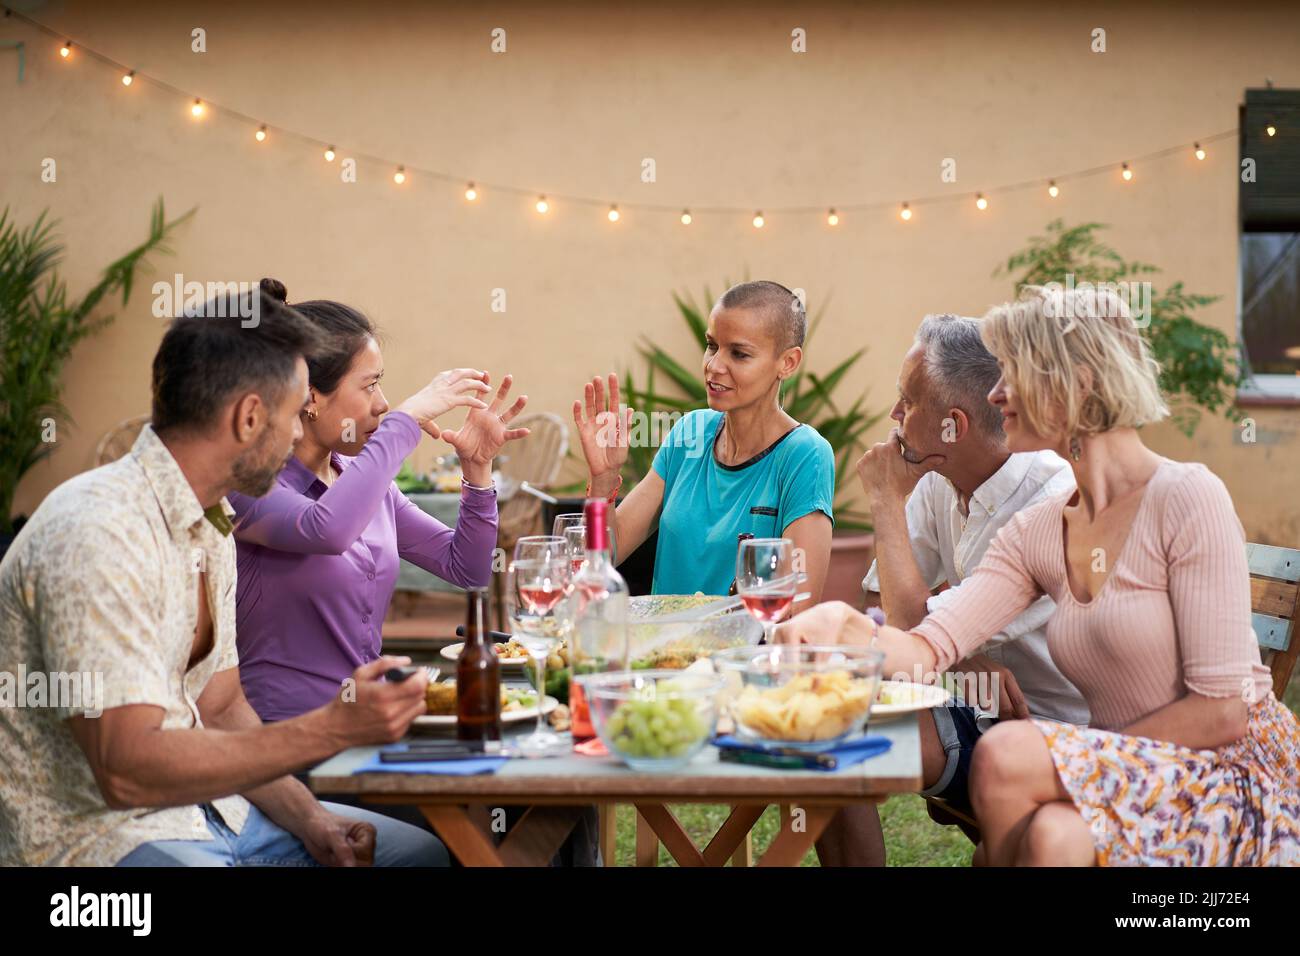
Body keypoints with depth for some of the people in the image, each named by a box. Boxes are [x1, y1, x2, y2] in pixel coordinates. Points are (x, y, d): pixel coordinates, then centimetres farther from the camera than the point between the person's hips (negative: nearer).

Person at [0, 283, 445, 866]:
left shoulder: (210, 524, 9)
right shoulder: (99, 537, -22)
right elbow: (127, 770, -27)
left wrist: (307, 817, -2)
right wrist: (333, 728, -27)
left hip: (201, 806, 9)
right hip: (98, 834, -9)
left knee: (428, 854, 8)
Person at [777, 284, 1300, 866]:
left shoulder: (1184, 498, -12)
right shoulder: (1036, 534, 8)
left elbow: (1222, 709, -14)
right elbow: (929, 648, -4)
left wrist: (1090, 760, -13)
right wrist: (845, 626, -23)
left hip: (1235, 775, -5)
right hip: (1132, 785, 5)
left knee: (1006, 756, -25)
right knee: (1050, 833, -30)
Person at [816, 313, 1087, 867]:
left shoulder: (1052, 501, -24)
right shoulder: (938, 483, 3)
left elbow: (917, 628, -25)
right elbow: (881, 604, 3)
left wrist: (887, 501, -13)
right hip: (979, 709, 8)